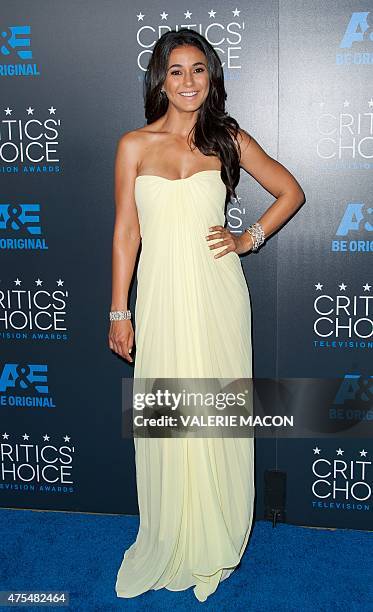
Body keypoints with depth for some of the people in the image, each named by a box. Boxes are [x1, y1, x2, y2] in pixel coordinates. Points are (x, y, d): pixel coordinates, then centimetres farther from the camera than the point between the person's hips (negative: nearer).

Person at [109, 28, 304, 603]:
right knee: (166, 422, 6)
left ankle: (215, 544, 27)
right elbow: (125, 233, 3)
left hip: (218, 296, 0)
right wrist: (120, 312, 1)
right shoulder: (135, 145, 4)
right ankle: (169, 547, 26)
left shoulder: (229, 139, 5)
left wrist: (250, 238, 2)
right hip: (162, 298, 0)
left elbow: (291, 192, 14)